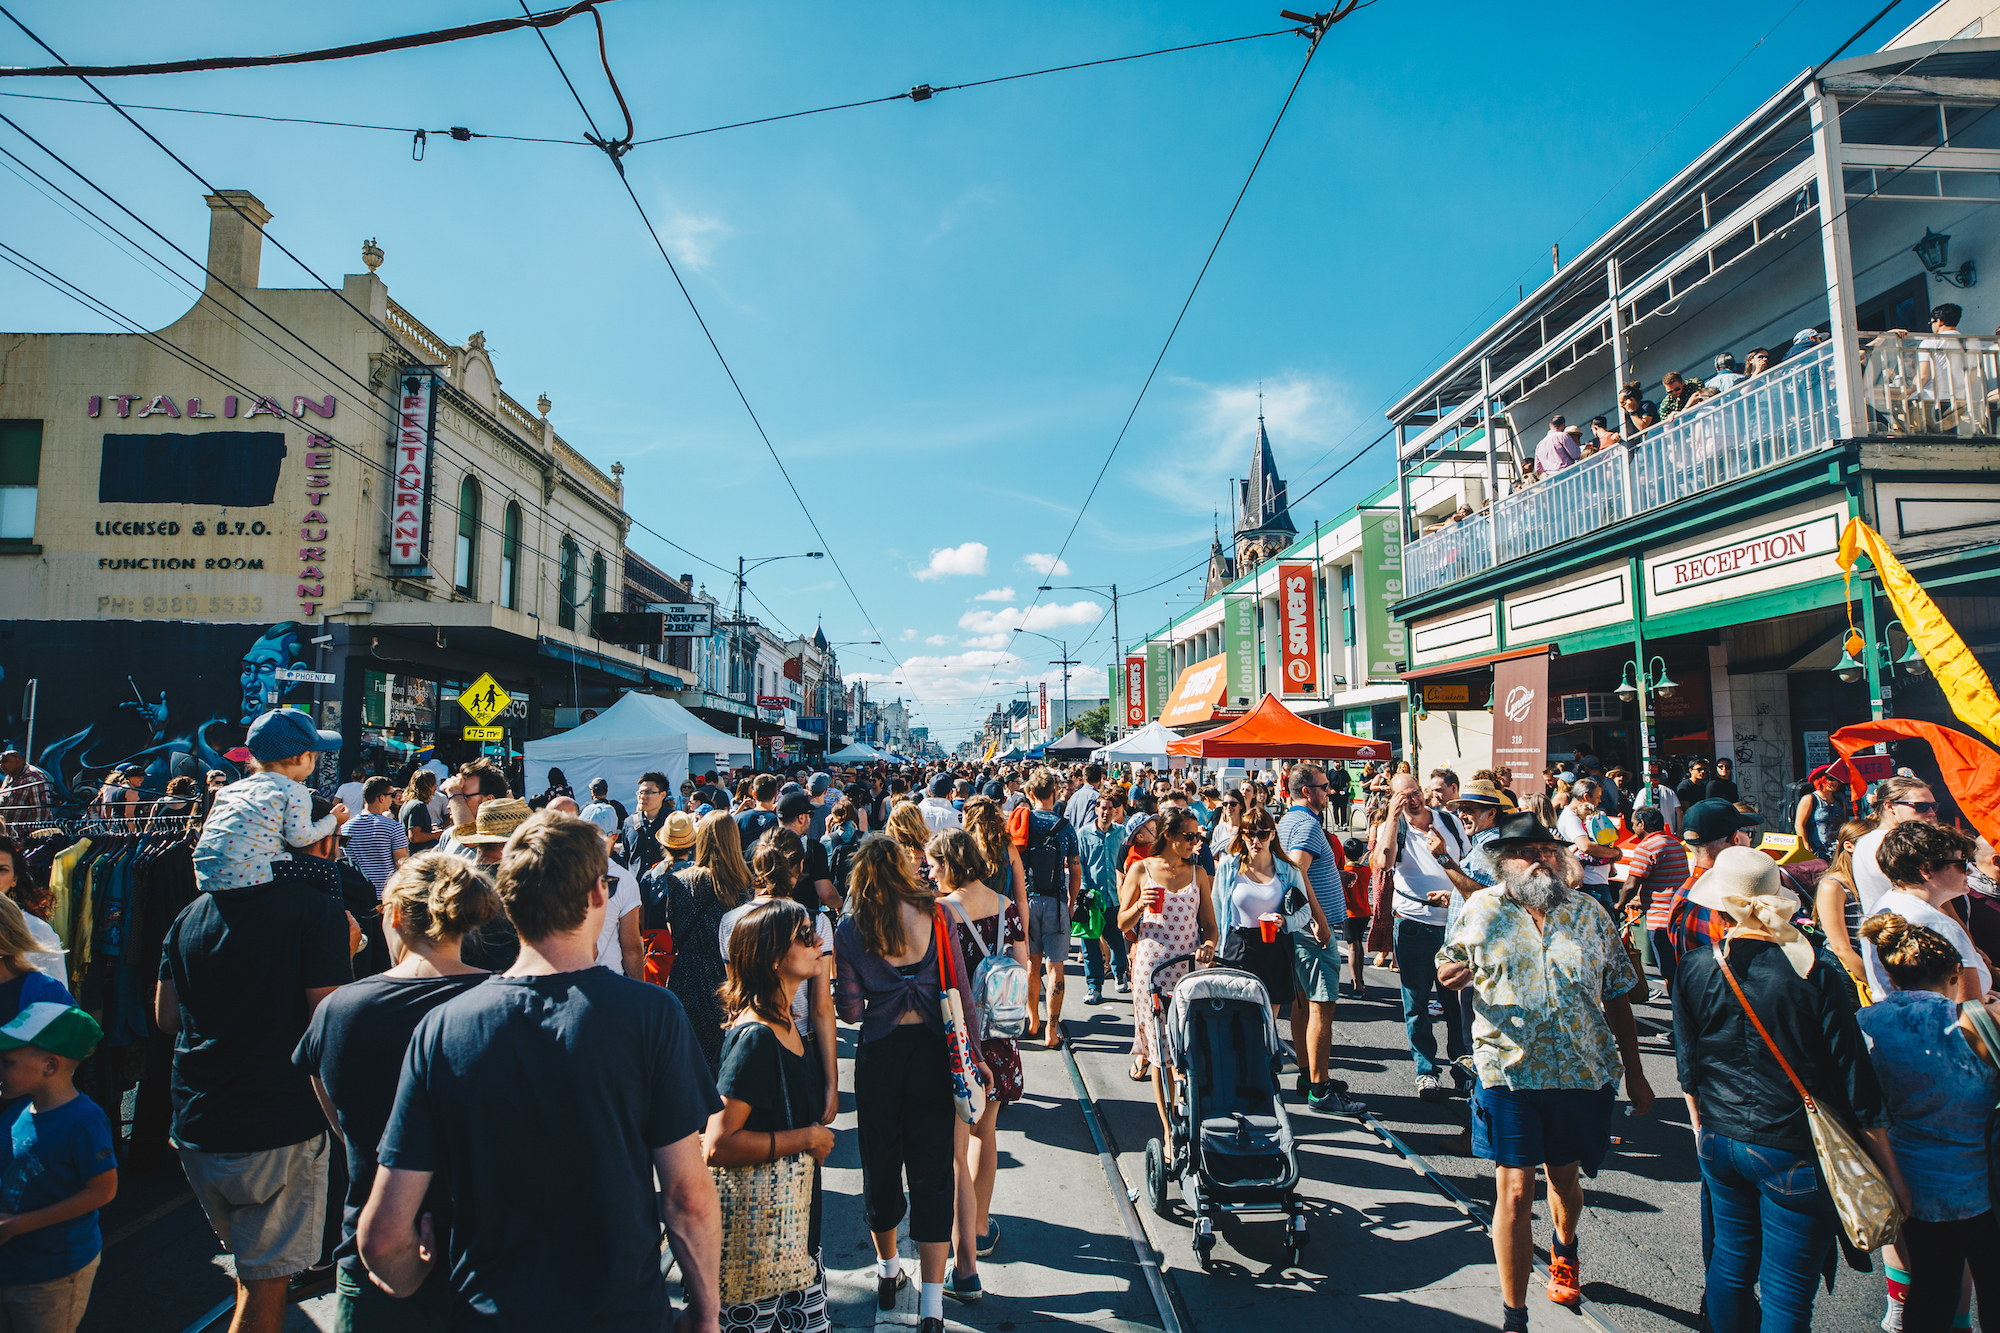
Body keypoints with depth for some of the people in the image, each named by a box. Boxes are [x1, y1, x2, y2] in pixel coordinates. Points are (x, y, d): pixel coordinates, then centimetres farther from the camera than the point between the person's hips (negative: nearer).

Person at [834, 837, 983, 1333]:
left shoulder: (849, 930, -4)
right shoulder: (934, 914, -4)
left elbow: (849, 1010, -4)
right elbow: (961, 991, -3)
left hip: (878, 1052, 0)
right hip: (931, 1048, 0)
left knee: (881, 1163, 18)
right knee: (932, 1170, 6)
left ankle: (888, 1273, 38)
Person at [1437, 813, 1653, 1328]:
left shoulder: (1590, 913, 3)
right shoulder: (1481, 910, -2)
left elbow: (1617, 997, 8)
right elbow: (1448, 965, 9)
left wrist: (1635, 1073, 8)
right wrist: (1449, 977, -16)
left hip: (1582, 1072, 2)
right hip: (1508, 1073, -2)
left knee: (1564, 1178, 21)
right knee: (1514, 1193, -2)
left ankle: (1564, 1249, 54)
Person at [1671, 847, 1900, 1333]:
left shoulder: (1692, 969, -9)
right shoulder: (1819, 977, -18)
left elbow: (1688, 1070, 2)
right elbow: (1857, 1091, -11)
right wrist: (1890, 1172, 2)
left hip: (1720, 1143, 3)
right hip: (1796, 1154, -3)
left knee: (1730, 1260, 21)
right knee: (1786, 1293, 8)